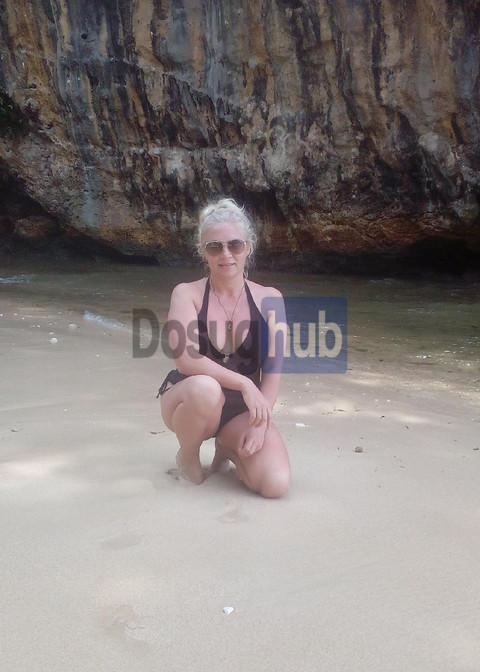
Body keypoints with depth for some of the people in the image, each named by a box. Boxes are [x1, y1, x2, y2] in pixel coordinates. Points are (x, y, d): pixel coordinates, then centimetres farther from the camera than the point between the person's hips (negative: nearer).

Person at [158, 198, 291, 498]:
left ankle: (228, 446, 14)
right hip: (187, 401, -2)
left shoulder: (268, 299, -4)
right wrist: (244, 383, -30)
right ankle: (187, 455, -4)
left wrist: (260, 424, -16)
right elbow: (186, 359, -24)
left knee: (277, 484, -20)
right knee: (205, 387, -39)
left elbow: (273, 371, -6)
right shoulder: (187, 294, -10)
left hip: (242, 410, 2)